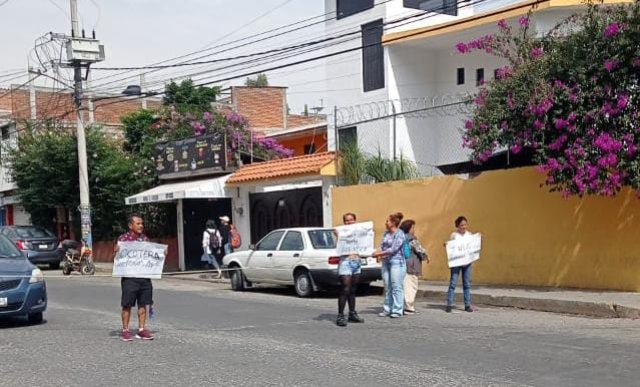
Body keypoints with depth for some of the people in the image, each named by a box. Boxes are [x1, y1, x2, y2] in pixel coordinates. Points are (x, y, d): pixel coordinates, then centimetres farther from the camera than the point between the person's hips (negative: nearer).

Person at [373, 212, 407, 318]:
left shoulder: (400, 234, -8)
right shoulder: (386, 233, 13)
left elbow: (394, 249, -15)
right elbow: (382, 246, 12)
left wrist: (380, 253, -16)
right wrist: (379, 253, -10)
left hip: (396, 262, -7)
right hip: (386, 262, 7)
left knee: (396, 287, -5)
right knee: (387, 287, 8)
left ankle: (397, 310, -2)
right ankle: (387, 310, 14)